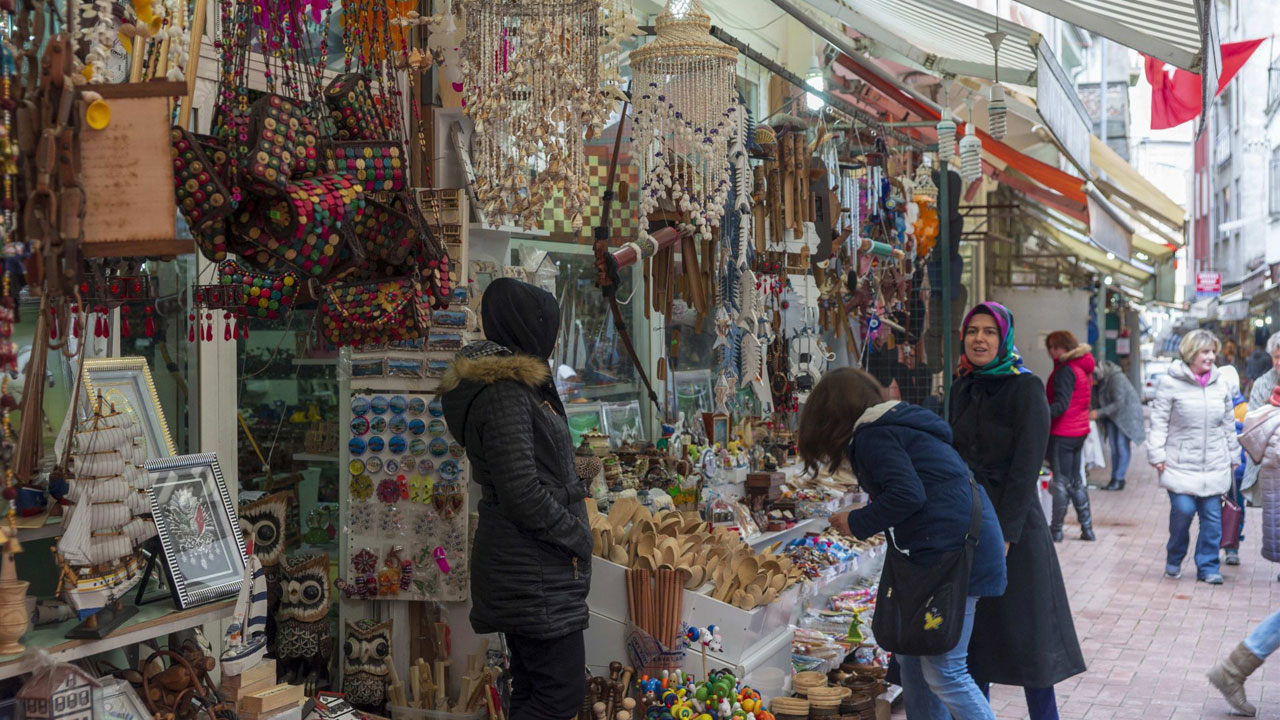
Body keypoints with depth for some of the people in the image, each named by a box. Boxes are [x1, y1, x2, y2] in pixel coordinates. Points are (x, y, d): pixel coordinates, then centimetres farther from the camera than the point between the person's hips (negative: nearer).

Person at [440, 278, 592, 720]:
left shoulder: (517, 386, 15)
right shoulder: (503, 394, -17)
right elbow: (522, 493, -23)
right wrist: (575, 536, -11)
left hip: (531, 570, 10)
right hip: (534, 574, -10)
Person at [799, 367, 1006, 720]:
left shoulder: (871, 435, -6)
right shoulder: (897, 424, 22)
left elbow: (907, 494, -19)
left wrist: (857, 523, -6)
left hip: (954, 551, -10)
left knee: (944, 671, -6)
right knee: (911, 654, 16)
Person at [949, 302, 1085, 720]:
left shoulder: (1026, 389, -8)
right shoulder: (962, 390, 10)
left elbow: (1025, 469, -14)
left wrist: (1004, 535, -19)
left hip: (1015, 526, -6)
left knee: (1026, 635, 0)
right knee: (972, 634, 9)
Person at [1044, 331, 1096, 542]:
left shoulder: (1065, 370, -17)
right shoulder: (1084, 368, 13)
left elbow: (1061, 404, -25)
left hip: (1062, 433, -9)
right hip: (1080, 430, 9)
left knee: (1061, 482, -2)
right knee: (1076, 481, 16)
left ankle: (1056, 530, 5)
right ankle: (1087, 528, 18)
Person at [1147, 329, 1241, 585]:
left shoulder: (1221, 384, 8)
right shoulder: (1171, 383, -5)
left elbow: (1229, 424, 16)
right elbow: (1159, 422, -4)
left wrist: (1233, 456, 17)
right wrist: (1157, 455, -9)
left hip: (1214, 465, 4)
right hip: (1181, 464, -4)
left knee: (1212, 516, 2)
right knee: (1183, 510, -11)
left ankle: (1207, 566, 15)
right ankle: (1174, 560, 13)